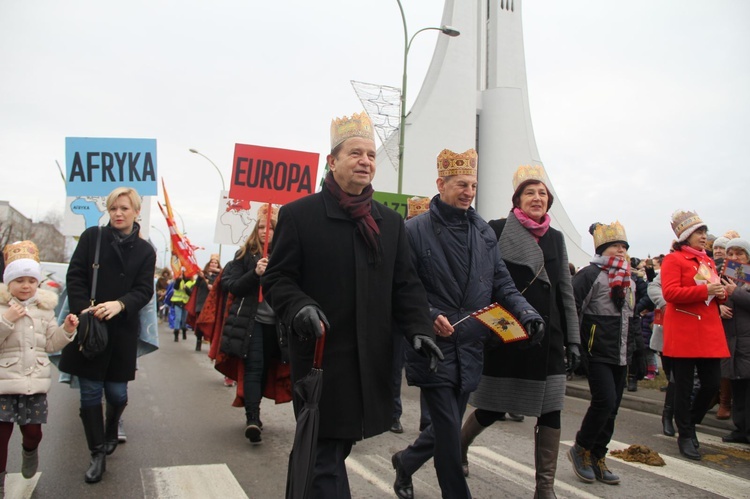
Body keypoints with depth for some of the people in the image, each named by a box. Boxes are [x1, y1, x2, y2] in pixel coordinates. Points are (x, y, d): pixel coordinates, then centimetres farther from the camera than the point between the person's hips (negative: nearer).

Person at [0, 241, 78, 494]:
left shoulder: (45, 307, 7)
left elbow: (51, 344, 9)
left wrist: (67, 330, -6)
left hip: (35, 382, 3)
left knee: (33, 431, 8)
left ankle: (29, 451, 44)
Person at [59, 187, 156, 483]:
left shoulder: (145, 251, 4)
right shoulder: (92, 237, 3)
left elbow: (144, 290, -3)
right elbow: (75, 277, -2)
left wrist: (120, 304, -21)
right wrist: (83, 309, -16)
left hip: (122, 331, 1)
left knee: (117, 393, 6)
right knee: (90, 392, 2)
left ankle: (111, 431, 39)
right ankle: (98, 453, 16)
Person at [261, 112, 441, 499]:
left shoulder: (390, 222, 12)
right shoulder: (298, 215, -2)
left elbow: (406, 284, 11)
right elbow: (277, 278, -3)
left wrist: (419, 327, -5)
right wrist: (299, 307, -23)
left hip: (371, 362, 5)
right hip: (320, 358, -5)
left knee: (338, 446, 17)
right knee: (326, 457, 0)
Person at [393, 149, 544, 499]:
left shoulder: (484, 232, 9)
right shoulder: (415, 230, -7)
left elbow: (502, 284, 8)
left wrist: (527, 314, -9)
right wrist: (430, 317, -25)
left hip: (471, 349, 6)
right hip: (434, 348, -5)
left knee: (447, 428, 18)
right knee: (450, 432, -3)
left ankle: (406, 461, 44)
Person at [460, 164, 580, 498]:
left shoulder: (555, 238, 11)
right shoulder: (497, 230, -4)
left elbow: (566, 293, 12)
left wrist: (573, 339, 9)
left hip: (547, 336, 4)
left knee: (550, 412, 2)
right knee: (493, 409, 8)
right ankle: (458, 446, 37)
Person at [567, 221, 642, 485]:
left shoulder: (629, 280, 16)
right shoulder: (590, 275, -9)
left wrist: (638, 346, 19)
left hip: (621, 355, 8)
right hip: (598, 353, -8)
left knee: (611, 409, 10)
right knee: (605, 401, -14)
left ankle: (597, 458, 22)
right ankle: (580, 449, 7)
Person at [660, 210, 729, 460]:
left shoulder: (708, 261, 18)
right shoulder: (673, 260, -5)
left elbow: (714, 293, 25)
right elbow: (670, 293, -18)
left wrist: (721, 293, 2)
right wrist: (705, 290, -23)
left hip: (709, 332, 7)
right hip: (684, 333, -7)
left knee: (712, 384, 6)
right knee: (684, 388, 3)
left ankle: (689, 422, 30)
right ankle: (686, 436, 16)